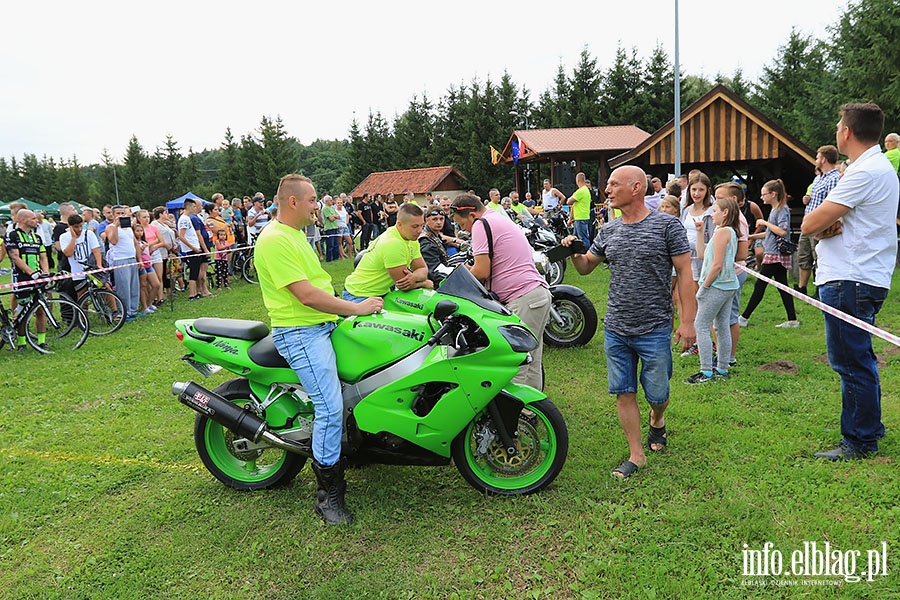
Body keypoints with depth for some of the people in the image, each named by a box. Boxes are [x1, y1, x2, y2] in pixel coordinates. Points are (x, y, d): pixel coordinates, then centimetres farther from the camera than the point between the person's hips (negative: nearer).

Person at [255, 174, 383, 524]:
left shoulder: (296, 234, 16)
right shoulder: (274, 240, -17)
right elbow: (306, 295, -23)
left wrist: (354, 306, 15)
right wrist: (355, 308, -18)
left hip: (324, 324, 11)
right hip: (301, 333, -11)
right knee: (331, 408, -15)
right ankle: (328, 495, -3)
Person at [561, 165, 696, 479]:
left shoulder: (667, 225, -6)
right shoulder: (608, 230, 8)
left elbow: (684, 273, -6)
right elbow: (586, 267, 19)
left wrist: (687, 321, -10)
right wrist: (574, 253, -4)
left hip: (654, 330, -4)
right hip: (615, 329, 4)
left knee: (657, 393, 9)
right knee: (624, 393, 6)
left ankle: (657, 420, 43)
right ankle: (636, 455, 19)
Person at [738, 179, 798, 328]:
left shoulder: (783, 210, -13)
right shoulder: (774, 210, 16)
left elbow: (782, 231, -24)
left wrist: (765, 223, -15)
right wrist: (751, 236, 20)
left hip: (776, 255, -10)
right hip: (773, 254, 10)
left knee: (759, 286, -4)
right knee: (782, 286, 8)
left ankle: (744, 318, 1)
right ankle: (792, 320, 10)